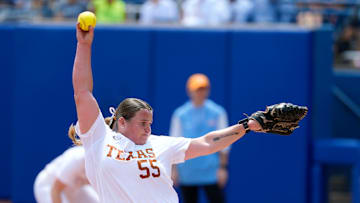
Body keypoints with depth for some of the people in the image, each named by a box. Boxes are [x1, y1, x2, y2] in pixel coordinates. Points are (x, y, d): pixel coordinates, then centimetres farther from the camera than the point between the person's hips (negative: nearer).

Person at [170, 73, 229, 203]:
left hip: (211, 172, -2)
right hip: (187, 174, 2)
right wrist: (173, 169, 3)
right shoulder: (180, 114, 5)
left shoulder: (217, 113, 2)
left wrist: (222, 167, -3)